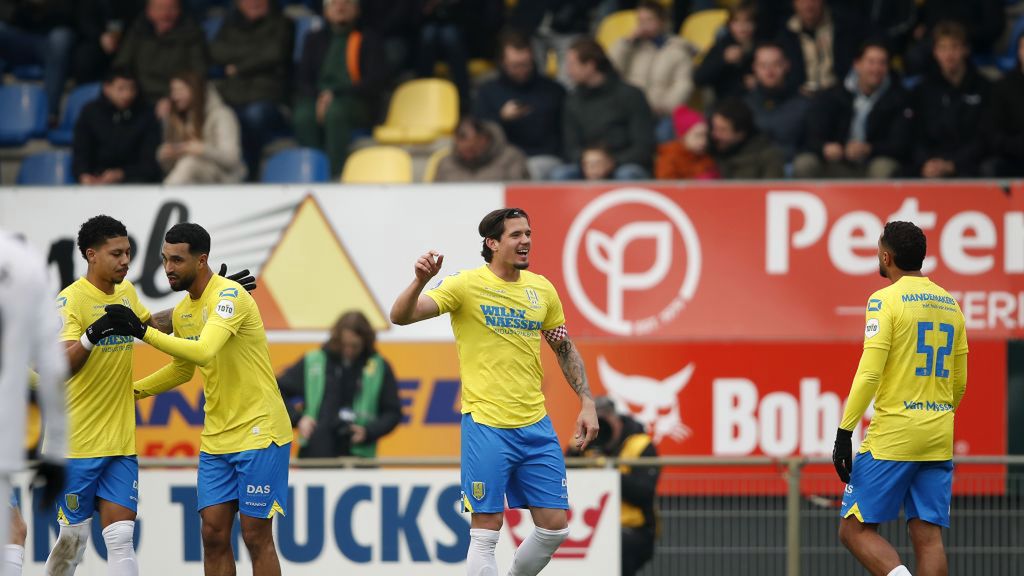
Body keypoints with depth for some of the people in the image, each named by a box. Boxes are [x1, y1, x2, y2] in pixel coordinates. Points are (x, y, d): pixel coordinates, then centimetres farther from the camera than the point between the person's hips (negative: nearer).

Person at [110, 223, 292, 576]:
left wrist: (143, 332, -33)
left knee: (256, 537, -4)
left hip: (259, 432, -8)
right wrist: (131, 391, 19)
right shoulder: (182, 312, 8)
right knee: (213, 534, 3)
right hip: (216, 438, 8)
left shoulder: (229, 295, -18)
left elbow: (204, 352, -33)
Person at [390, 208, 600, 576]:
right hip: (486, 425, -5)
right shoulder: (466, 284, -7)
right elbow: (401, 316, -16)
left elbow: (564, 349, 20)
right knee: (486, 530, -5)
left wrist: (587, 402, 11)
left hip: (536, 426, 5)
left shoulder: (542, 289, 7)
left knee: (555, 527, 5)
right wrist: (421, 281, -35)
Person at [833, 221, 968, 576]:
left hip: (892, 438, -6)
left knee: (855, 530, -1)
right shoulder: (950, 304, 14)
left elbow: (869, 374, -14)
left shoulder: (886, 300, -7)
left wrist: (844, 432, -12)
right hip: (938, 440, 6)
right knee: (928, 536, 3)